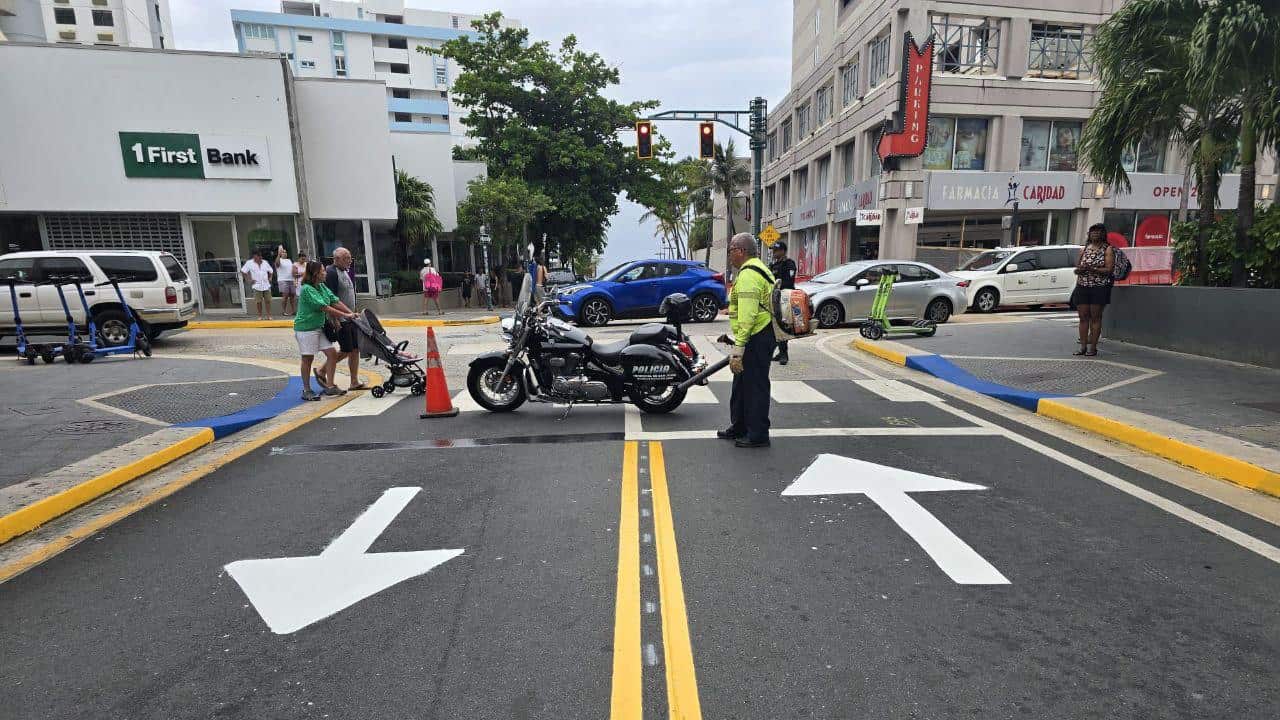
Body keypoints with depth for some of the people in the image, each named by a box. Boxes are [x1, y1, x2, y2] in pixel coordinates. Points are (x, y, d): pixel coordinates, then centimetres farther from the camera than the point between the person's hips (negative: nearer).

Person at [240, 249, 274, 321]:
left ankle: (268, 315, 9)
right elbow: (242, 271, 0)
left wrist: (270, 278, 8)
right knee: (259, 302, 1)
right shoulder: (249, 263, 0)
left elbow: (270, 271, 22)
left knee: (268, 301, 2)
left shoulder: (265, 262, 11)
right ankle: (260, 315, 11)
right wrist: (249, 279, -5)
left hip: (266, 285, 3)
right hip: (257, 286, -3)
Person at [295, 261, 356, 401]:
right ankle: (306, 390, 14)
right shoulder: (307, 289, -18)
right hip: (305, 328, -8)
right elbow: (324, 307, -24)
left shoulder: (322, 287, 8)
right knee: (308, 358, 1)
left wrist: (352, 313, -8)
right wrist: (345, 315, -23)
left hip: (319, 326, 8)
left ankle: (329, 386, 12)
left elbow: (335, 301, 4)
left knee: (332, 354, 3)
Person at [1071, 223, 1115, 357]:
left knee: (1095, 318, -2)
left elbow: (1109, 269, -8)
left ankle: (1092, 347, 1)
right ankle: (1083, 346, 7)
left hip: (1099, 287, -4)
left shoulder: (1107, 249, 2)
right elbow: (1077, 269, 17)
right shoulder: (1084, 249, 15)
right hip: (1082, 287, 4)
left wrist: (1092, 268, -19)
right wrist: (1080, 269, -5)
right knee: (1083, 317, 3)